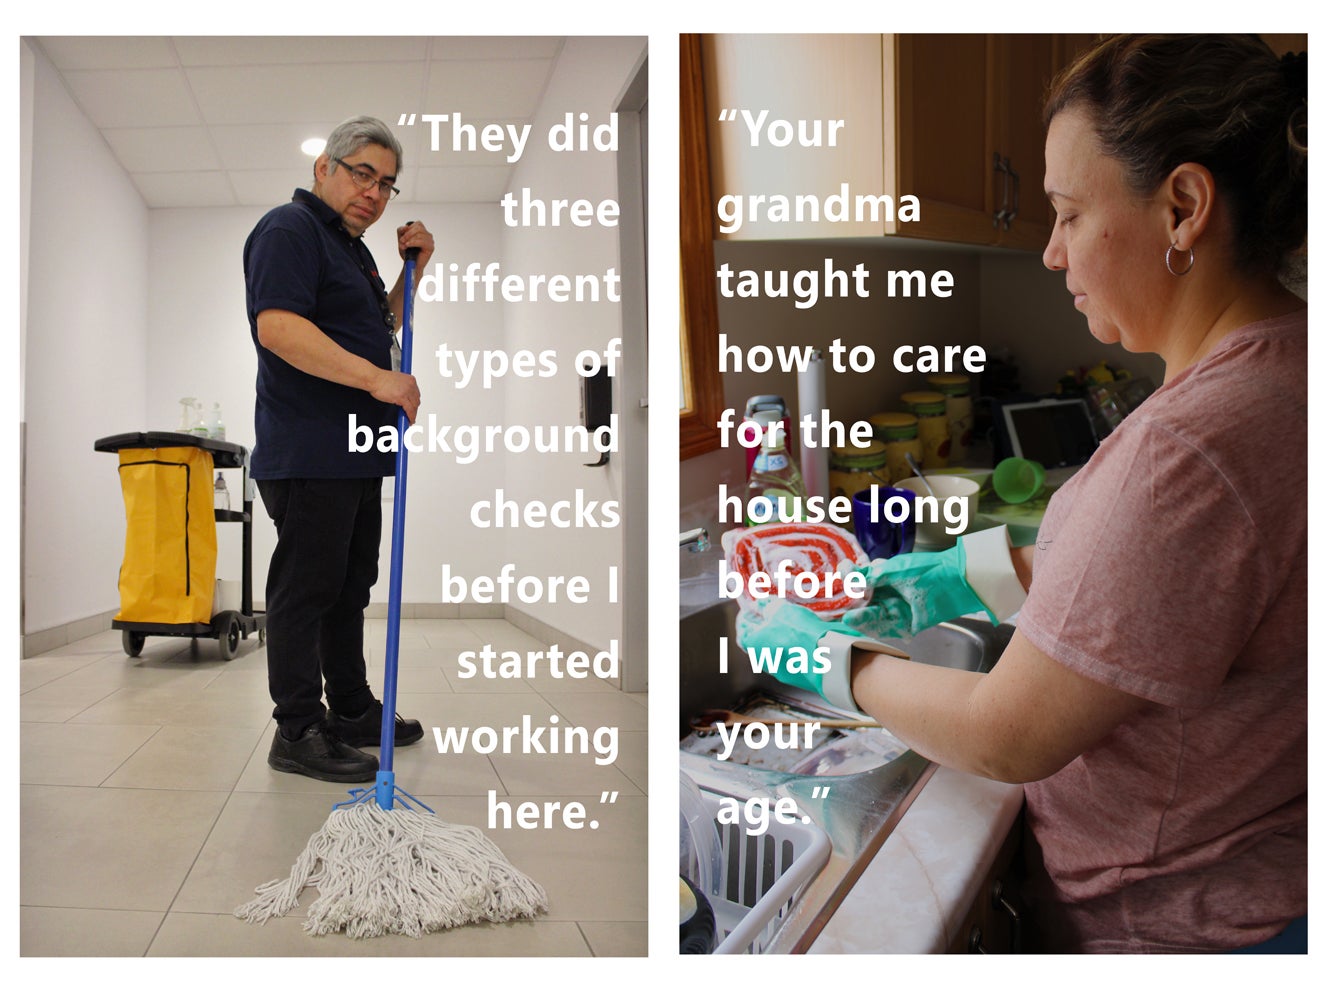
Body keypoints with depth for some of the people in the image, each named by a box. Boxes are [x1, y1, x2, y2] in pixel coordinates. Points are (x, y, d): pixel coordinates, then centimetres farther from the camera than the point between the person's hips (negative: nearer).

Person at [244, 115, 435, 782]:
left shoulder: (350, 246, 23)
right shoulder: (291, 228, -7)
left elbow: (378, 326, 31)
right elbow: (277, 326, -21)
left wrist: (413, 267, 17)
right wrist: (377, 378, -24)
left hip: (357, 452, 10)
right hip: (309, 452, -10)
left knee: (350, 584, 15)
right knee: (306, 587, -5)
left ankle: (353, 711, 26)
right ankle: (297, 732, 4)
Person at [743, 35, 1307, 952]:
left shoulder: (1193, 453, -34)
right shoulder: (1284, 360, -3)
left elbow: (1005, 740, -25)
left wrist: (835, 660, -11)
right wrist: (967, 576, 7)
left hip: (1182, 927, -8)